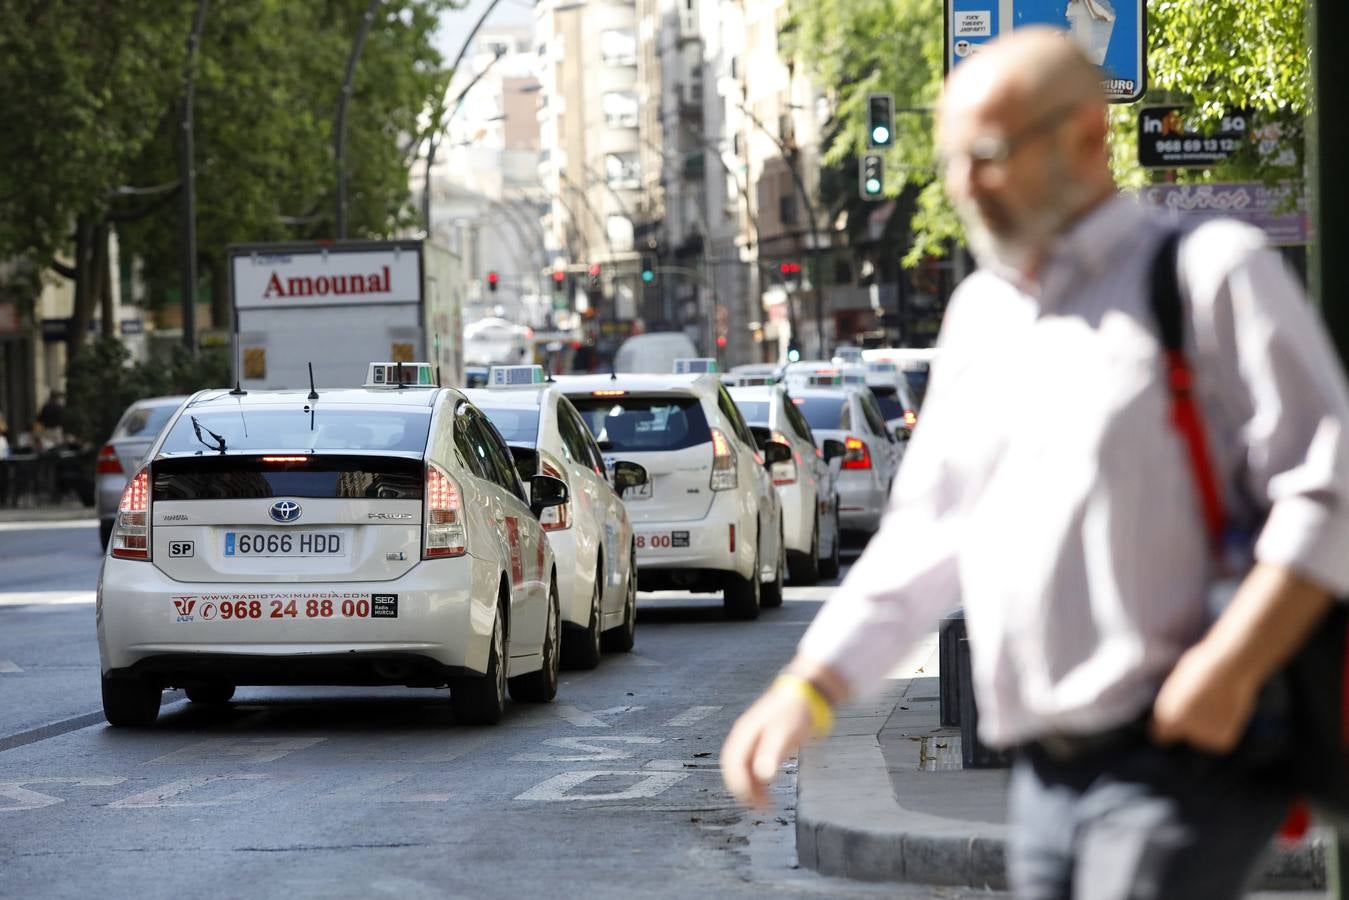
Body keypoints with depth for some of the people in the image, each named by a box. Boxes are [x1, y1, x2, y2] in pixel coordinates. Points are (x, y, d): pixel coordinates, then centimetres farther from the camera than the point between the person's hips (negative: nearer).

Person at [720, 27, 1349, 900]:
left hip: (1179, 760, -7)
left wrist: (1230, 666, -20)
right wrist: (810, 687, 10)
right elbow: (926, 534, 21)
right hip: (1047, 778, 7)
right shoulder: (979, 313, 17)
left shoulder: (1211, 273, -4)